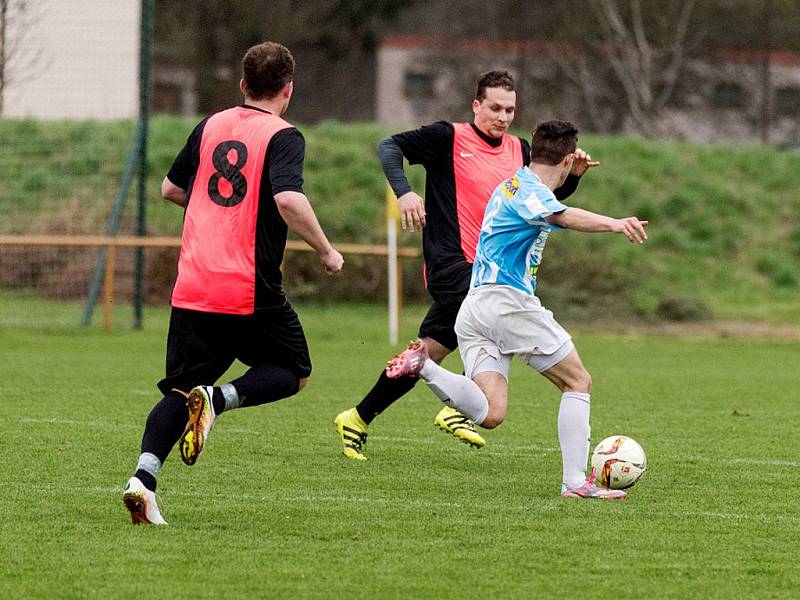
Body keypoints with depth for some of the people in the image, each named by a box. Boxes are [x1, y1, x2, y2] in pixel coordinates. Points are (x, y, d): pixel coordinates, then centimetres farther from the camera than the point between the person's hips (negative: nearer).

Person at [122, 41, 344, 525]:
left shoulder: (211, 127, 12)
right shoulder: (283, 137, -7)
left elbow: (171, 189, 23)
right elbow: (289, 199, -24)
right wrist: (326, 252, -11)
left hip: (191, 289, 5)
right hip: (251, 293, -5)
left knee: (179, 393, 10)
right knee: (293, 373, 16)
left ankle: (143, 479, -13)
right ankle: (218, 399, -11)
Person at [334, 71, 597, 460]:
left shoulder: (519, 151, 14)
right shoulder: (449, 138, -4)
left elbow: (552, 192, 21)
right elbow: (390, 146, -7)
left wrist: (574, 173, 0)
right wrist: (403, 191, -23)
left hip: (485, 268, 7)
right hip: (451, 263, -7)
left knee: (428, 354, 8)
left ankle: (358, 420, 20)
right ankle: (456, 409, -17)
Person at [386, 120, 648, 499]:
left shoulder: (513, 184, 21)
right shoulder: (529, 190, -8)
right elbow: (563, 217, -31)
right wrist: (614, 224, -47)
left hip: (473, 308, 9)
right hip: (508, 300, -9)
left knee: (490, 414, -6)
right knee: (578, 382, 5)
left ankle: (425, 367, -21)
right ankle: (575, 481, -2)